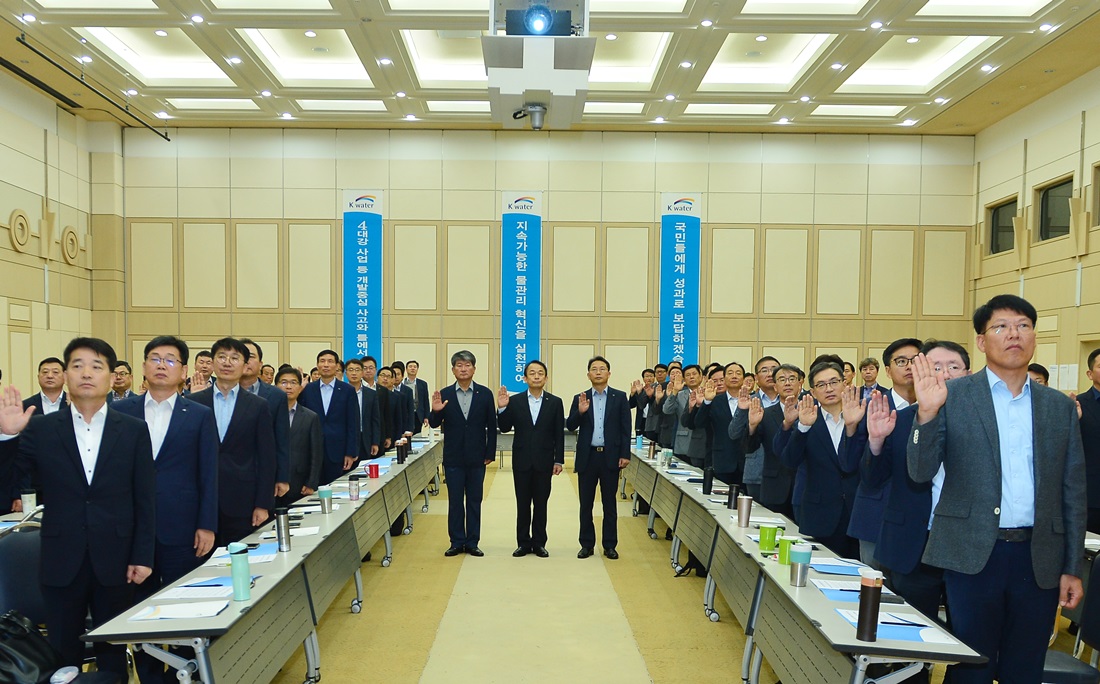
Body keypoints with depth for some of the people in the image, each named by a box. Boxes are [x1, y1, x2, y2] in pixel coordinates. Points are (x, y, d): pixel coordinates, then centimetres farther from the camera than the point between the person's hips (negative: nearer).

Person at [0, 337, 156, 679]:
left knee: (113, 653, 13)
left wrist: (143, 556, -3)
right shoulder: (40, 429, 0)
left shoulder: (134, 430, -2)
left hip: (115, 561, 0)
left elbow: (145, 499, -1)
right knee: (63, 655, 12)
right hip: (61, 561, 1)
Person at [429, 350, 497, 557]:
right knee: (455, 501, 6)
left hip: (476, 458, 0)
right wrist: (435, 411, -21)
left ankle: (472, 542, 17)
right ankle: (457, 542, 16)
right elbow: (434, 424, 1)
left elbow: (491, 426, 1)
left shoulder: (485, 394, 0)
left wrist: (490, 453, -2)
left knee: (474, 501, 7)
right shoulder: (444, 395, 0)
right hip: (453, 458, 0)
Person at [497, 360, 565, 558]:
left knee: (541, 504, 8)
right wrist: (502, 409, -15)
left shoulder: (555, 402, 1)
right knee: (522, 504, 8)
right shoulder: (514, 401, 1)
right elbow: (505, 428, 1)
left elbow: (559, 434, 0)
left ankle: (539, 543, 18)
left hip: (544, 461, 0)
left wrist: (559, 460, -3)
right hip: (522, 460, 0)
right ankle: (523, 543, 18)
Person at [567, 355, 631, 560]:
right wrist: (580, 412, -16)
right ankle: (587, 544, 18)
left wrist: (625, 455, -7)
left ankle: (610, 545, 17)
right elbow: (570, 426, 2)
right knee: (585, 503, 8)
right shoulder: (580, 399, 6)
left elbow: (625, 428, 0)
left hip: (610, 456, -1)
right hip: (587, 457, 1)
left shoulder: (619, 397, 3)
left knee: (609, 503, 7)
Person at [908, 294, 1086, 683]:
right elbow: (921, 472, -8)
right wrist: (927, 413, -25)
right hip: (972, 554, -3)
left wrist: (1073, 568, 7)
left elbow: (1073, 492, 10)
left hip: (1039, 559, 3)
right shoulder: (952, 396, -3)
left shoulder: (1060, 406, 8)